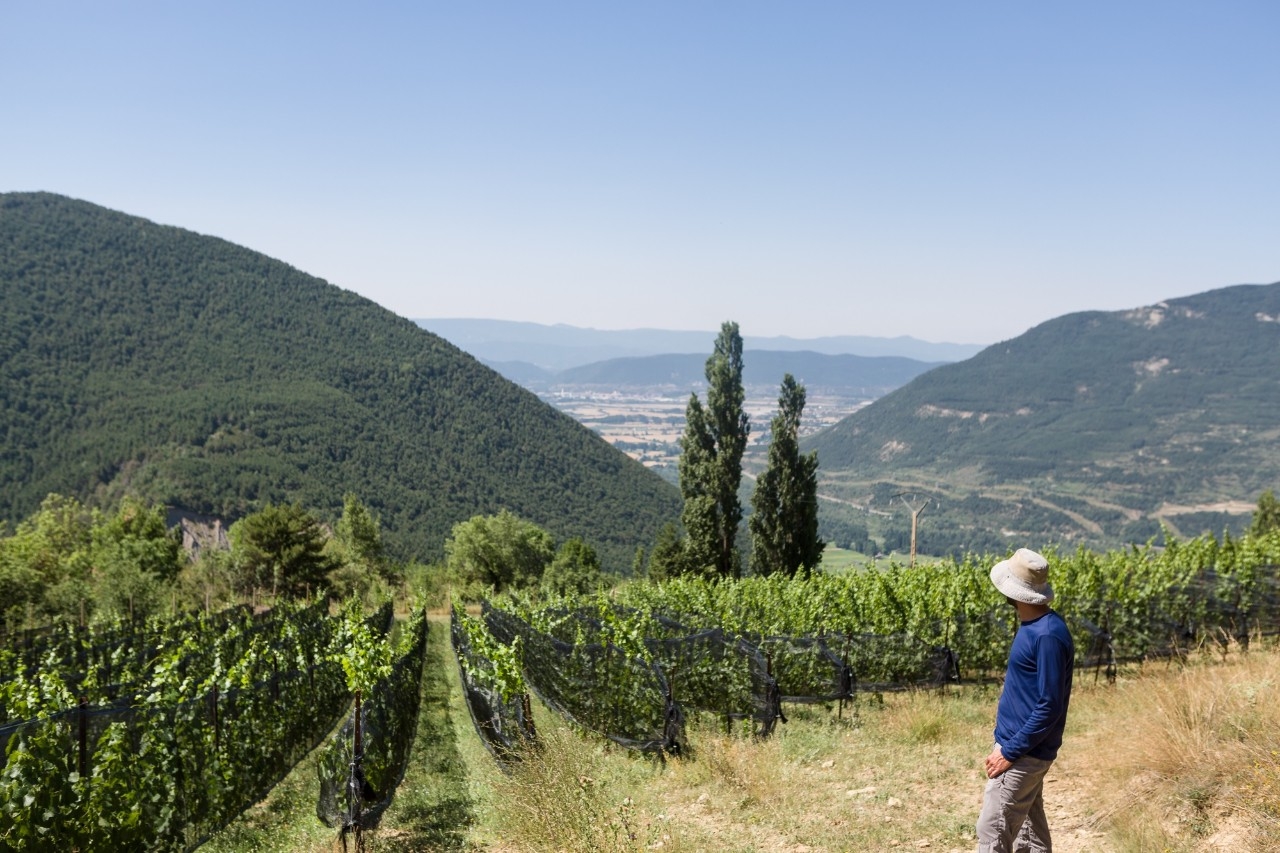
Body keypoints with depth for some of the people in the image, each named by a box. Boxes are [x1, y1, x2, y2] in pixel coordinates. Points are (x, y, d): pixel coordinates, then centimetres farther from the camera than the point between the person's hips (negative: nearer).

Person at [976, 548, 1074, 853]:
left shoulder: (1048, 635, -22)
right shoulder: (1032, 626, 8)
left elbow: (1050, 706, -23)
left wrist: (1009, 752, -20)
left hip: (1024, 754, -10)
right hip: (1024, 748, 10)